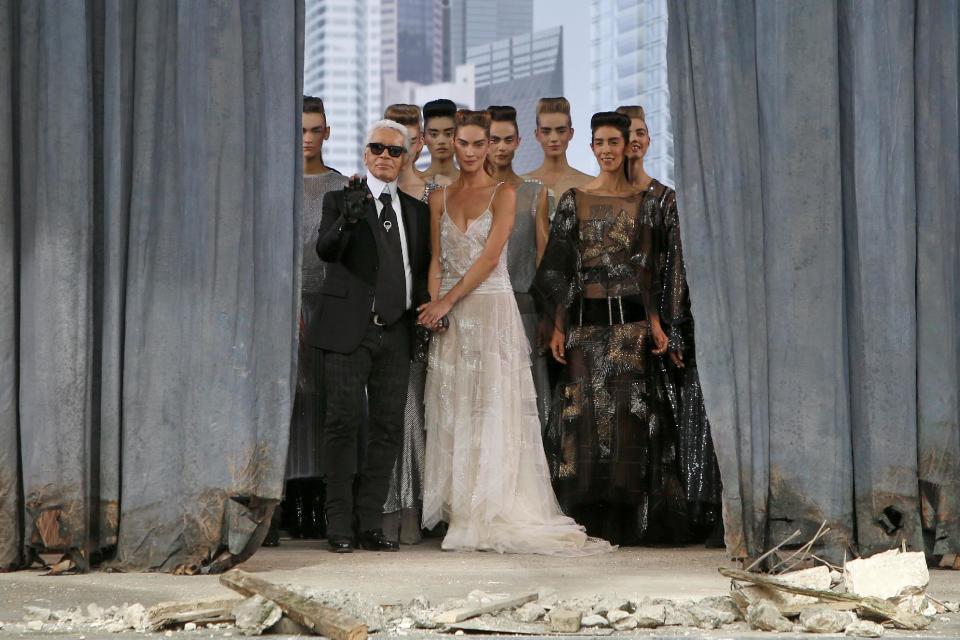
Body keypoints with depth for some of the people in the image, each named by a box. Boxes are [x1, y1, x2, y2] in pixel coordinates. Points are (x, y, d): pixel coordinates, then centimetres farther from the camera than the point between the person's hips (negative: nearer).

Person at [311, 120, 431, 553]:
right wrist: (347, 220, -32)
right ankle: (339, 525, -2)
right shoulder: (341, 200, 4)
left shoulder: (416, 210, 16)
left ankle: (371, 524, 8)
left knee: (388, 428, 3)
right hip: (349, 330, -4)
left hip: (396, 333, 4)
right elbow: (325, 250, -12)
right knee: (343, 424, -6)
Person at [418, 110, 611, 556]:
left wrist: (447, 300, -12)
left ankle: (495, 514, -3)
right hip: (449, 317, 5)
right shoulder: (440, 198, 11)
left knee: (493, 409, -5)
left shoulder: (503, 194, -3)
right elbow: (437, 260, 11)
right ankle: (462, 512, 8)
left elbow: (490, 257, -11)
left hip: (491, 310, -5)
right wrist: (433, 305, -5)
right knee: (452, 411, 3)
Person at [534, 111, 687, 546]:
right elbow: (556, 268, 4)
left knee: (627, 413, -6)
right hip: (585, 320, 0)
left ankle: (624, 521, 0)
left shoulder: (641, 202, 9)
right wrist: (557, 327, -2)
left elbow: (646, 269, 8)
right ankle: (589, 521, 1)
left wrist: (654, 322, -2)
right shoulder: (574, 200, 6)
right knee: (585, 412, -4)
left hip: (629, 319, 0)